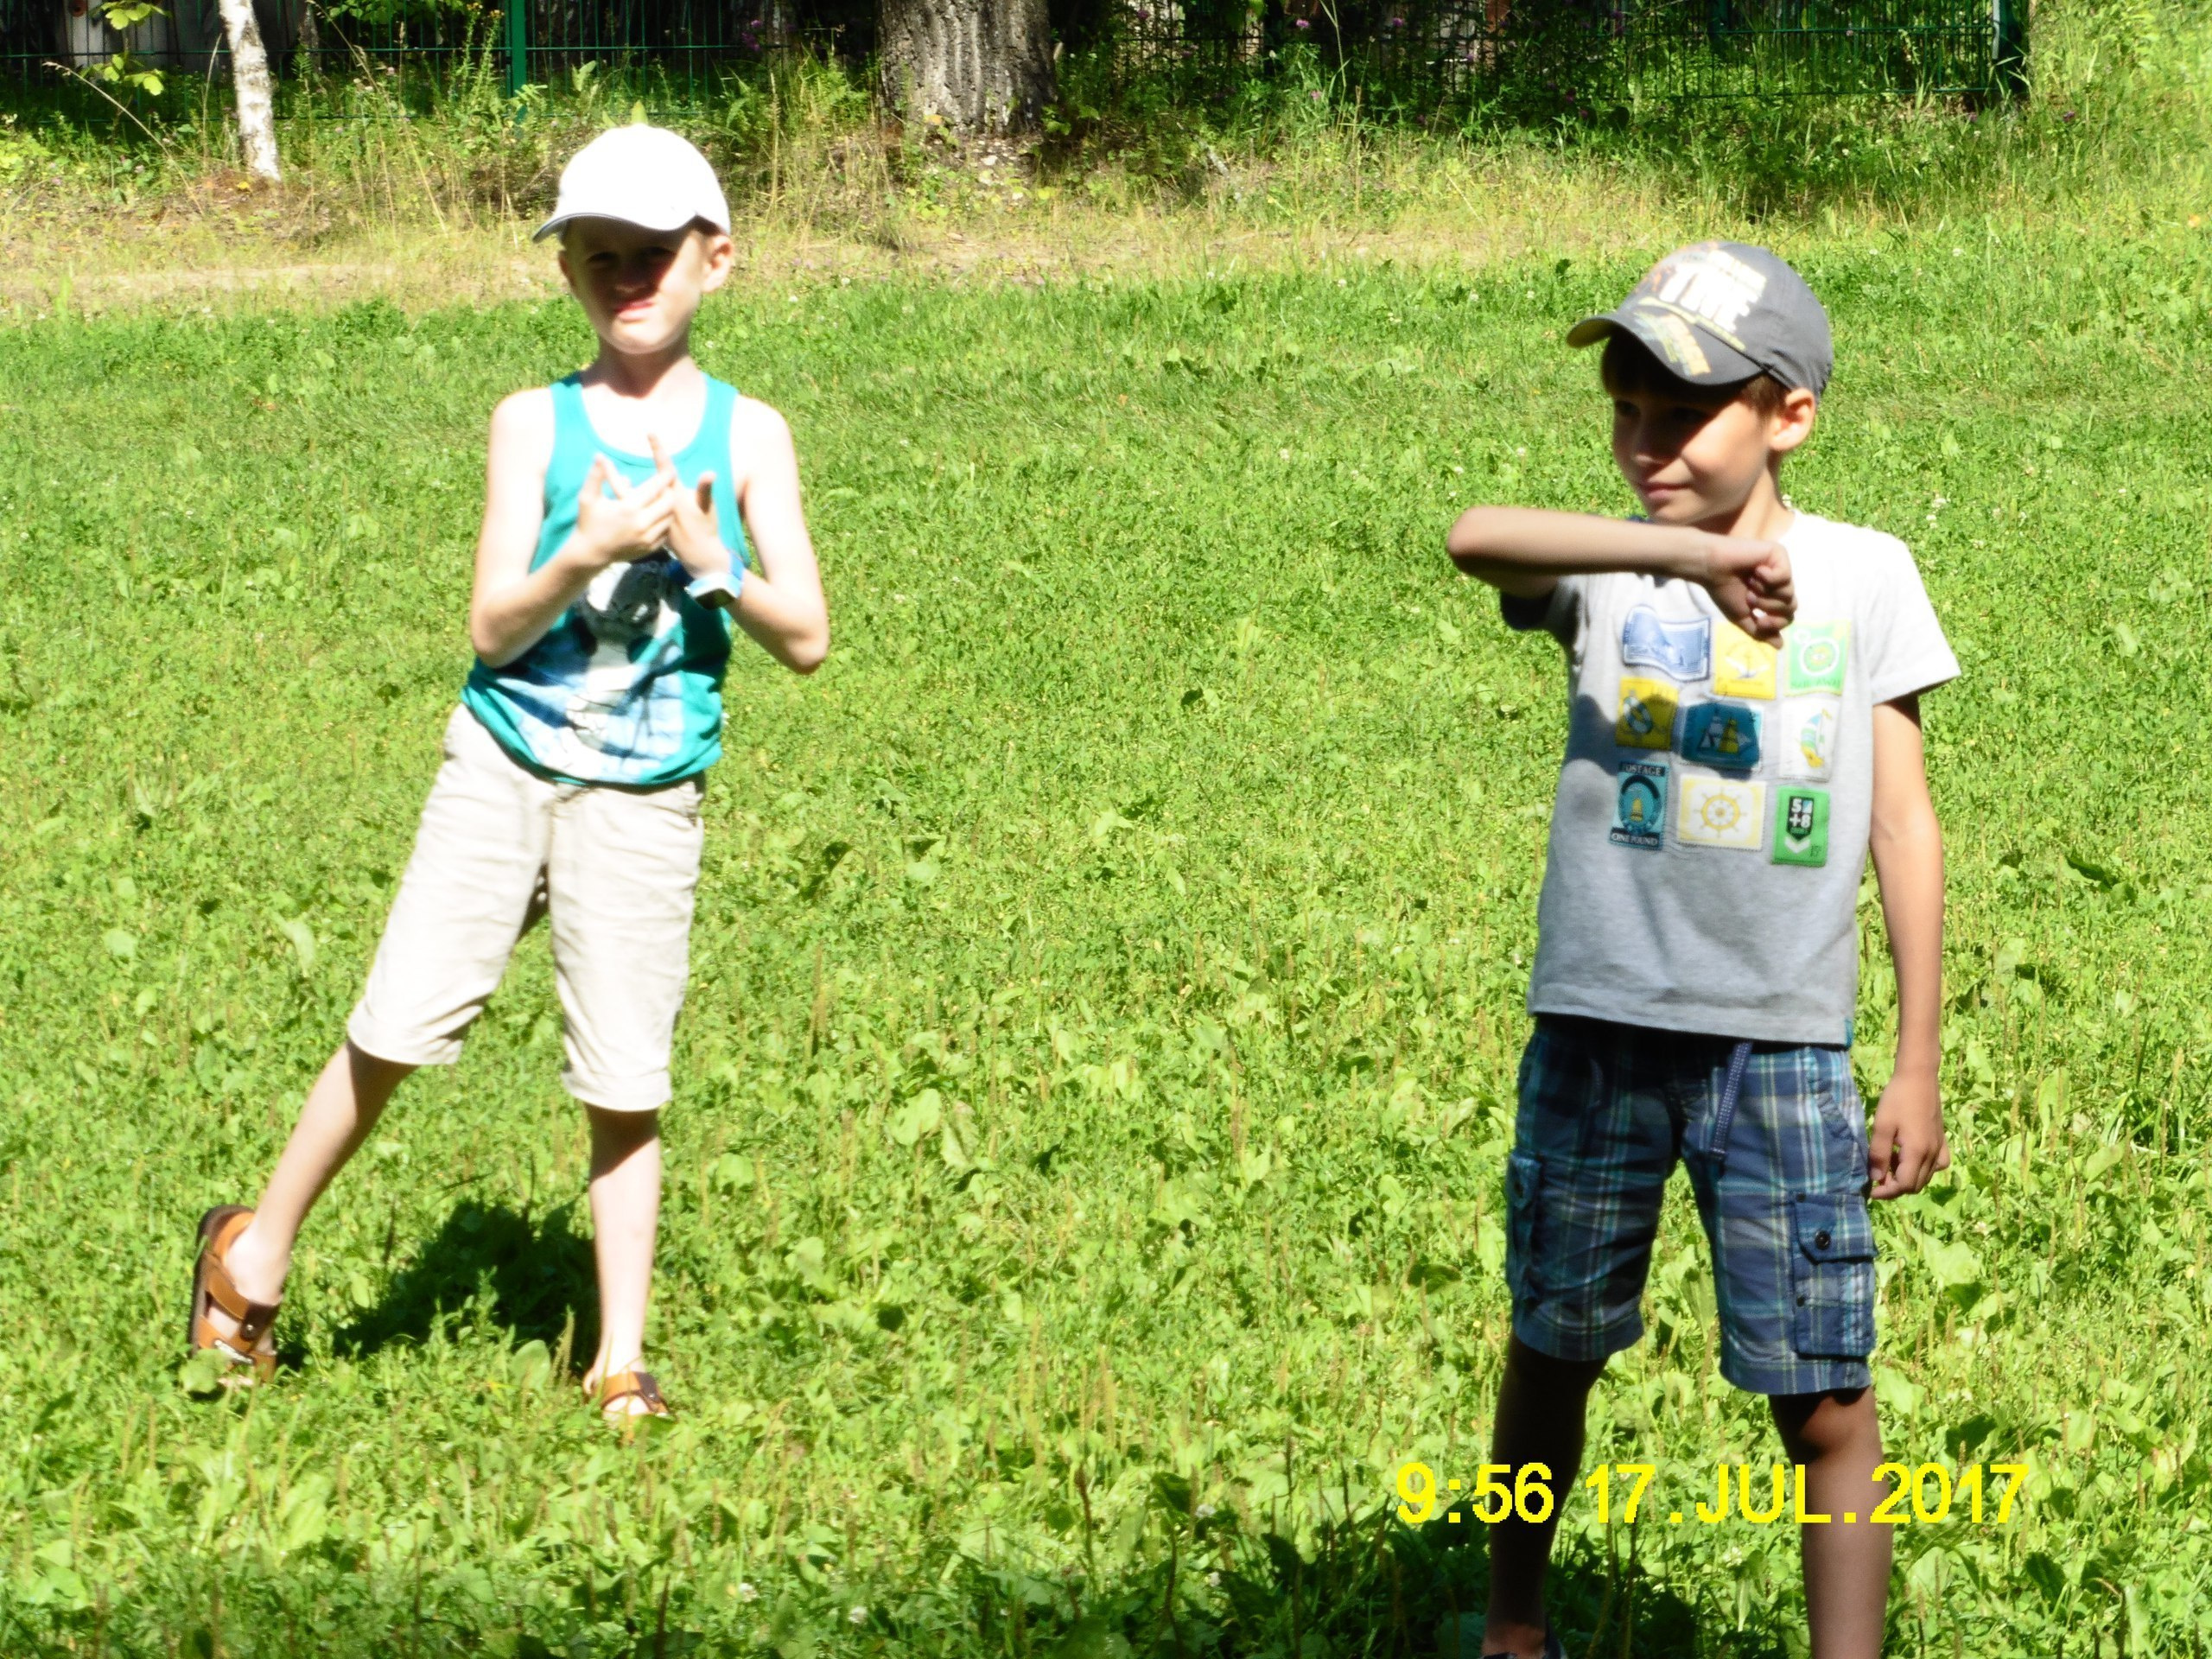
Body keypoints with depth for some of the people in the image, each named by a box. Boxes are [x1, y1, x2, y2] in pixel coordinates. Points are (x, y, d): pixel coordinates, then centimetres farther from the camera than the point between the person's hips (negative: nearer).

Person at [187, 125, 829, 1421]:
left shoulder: (746, 435, 2)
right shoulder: (536, 424, 1)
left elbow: (807, 638, -1)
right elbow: (493, 628, -5)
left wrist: (709, 562, -17)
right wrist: (586, 558, -23)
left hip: (645, 803, 0)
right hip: (503, 773, 0)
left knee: (625, 1088, 0)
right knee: (397, 1025, -4)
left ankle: (622, 1365, 10)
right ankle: (259, 1252, 16)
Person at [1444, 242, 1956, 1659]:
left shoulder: (1865, 575, 3)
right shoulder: (1604, 569, 0)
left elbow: (1904, 822, 5)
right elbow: (1474, 536, -24)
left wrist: (1919, 1066, 2)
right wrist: (1686, 552, -38)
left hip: (1784, 1046, -1)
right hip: (1598, 1029, 1)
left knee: (1826, 1401, -3)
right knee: (1553, 1352, 15)